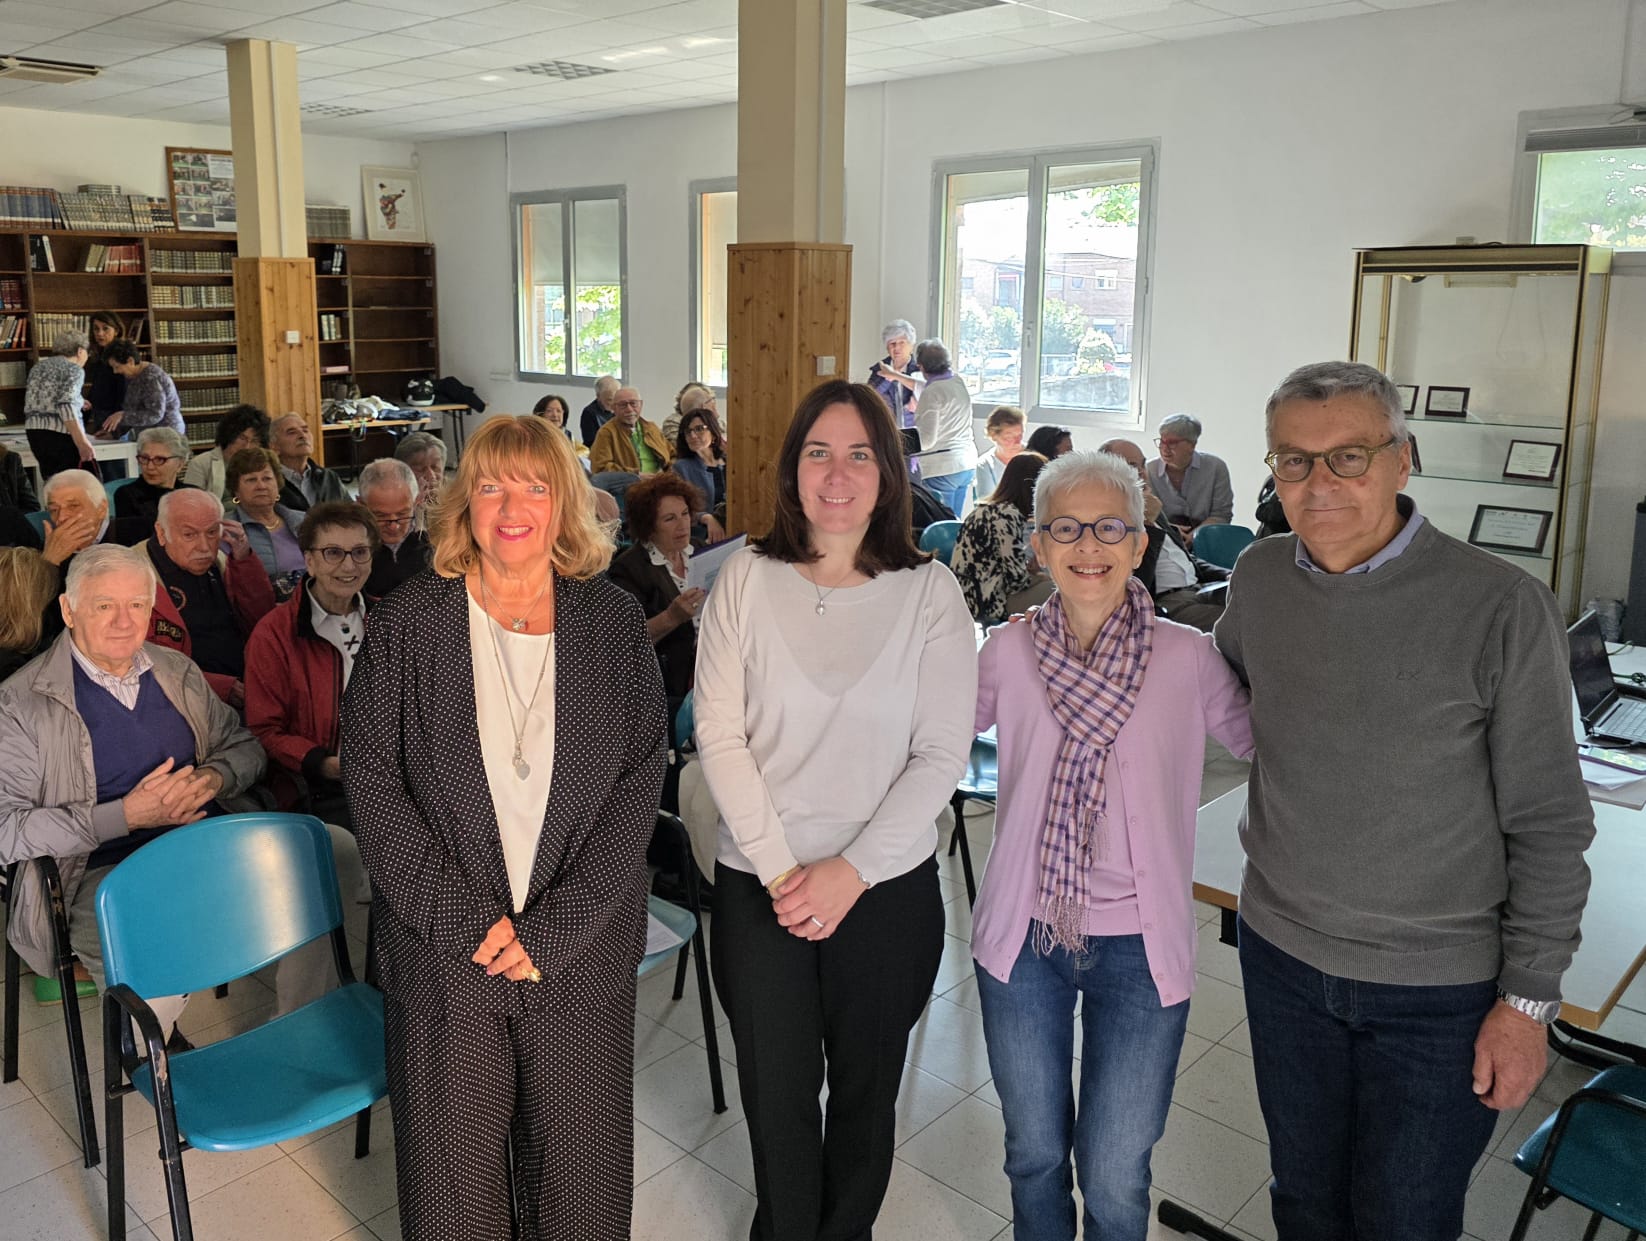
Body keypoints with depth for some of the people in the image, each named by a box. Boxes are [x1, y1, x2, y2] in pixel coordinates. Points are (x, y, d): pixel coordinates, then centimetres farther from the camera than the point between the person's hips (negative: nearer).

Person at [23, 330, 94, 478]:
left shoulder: (38, 367, 19)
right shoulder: (74, 369, -5)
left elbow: (31, 404, 25)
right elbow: (66, 407, -19)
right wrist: (83, 442, -24)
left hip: (34, 431, 8)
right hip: (61, 434, -8)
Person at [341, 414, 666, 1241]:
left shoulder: (614, 622, 0)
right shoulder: (407, 622, -2)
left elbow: (639, 783, -4)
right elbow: (372, 784, -5)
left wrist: (554, 931, -12)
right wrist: (466, 924, -13)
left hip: (582, 953, 1)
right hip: (441, 954, 0)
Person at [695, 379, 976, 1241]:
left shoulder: (928, 591, -5)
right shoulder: (747, 578, -4)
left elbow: (943, 755, -7)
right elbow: (719, 736, -5)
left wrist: (851, 871, -13)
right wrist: (780, 870, -11)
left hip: (888, 887, 0)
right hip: (759, 886, 0)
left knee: (865, 1090, 16)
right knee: (776, 1094, 13)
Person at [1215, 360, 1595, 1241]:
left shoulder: (1501, 608, -18)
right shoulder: (1258, 579, -5)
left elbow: (1548, 826, -11)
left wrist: (1529, 998, -10)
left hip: (1438, 989, -3)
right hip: (1280, 950, 4)